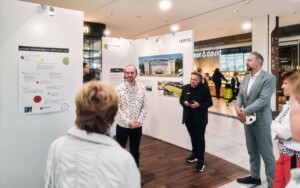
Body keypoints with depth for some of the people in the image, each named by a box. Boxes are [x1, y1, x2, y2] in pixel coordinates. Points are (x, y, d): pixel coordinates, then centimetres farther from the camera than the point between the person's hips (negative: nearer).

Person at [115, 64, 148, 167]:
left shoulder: (142, 87, -1)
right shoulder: (119, 88, -9)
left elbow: (145, 106, 0)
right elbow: (117, 108, -11)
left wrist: (139, 120, -11)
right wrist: (128, 122, -16)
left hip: (137, 126, 2)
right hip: (122, 125, -2)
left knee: (135, 151, 17)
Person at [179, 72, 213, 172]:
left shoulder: (204, 88, -10)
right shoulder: (185, 88, 1)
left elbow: (209, 103, -8)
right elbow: (181, 99, 11)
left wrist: (199, 105, -24)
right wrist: (184, 102, -12)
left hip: (200, 118, -4)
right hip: (189, 118, 4)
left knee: (200, 138, 0)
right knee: (193, 137, 19)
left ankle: (201, 160, 9)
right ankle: (195, 154, 39)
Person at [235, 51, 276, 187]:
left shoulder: (269, 78, -13)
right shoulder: (246, 78, 10)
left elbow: (263, 99, -22)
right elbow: (241, 95, 7)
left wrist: (245, 111, -24)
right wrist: (238, 107, -13)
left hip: (261, 120, -7)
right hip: (247, 119, 7)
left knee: (266, 154, 4)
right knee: (252, 151, 19)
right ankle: (255, 177, 36)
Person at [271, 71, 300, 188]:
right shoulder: (288, 104, 6)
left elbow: (286, 132, -26)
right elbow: (277, 123, 11)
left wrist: (274, 125, -7)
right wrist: (278, 130, -11)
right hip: (284, 153, 8)